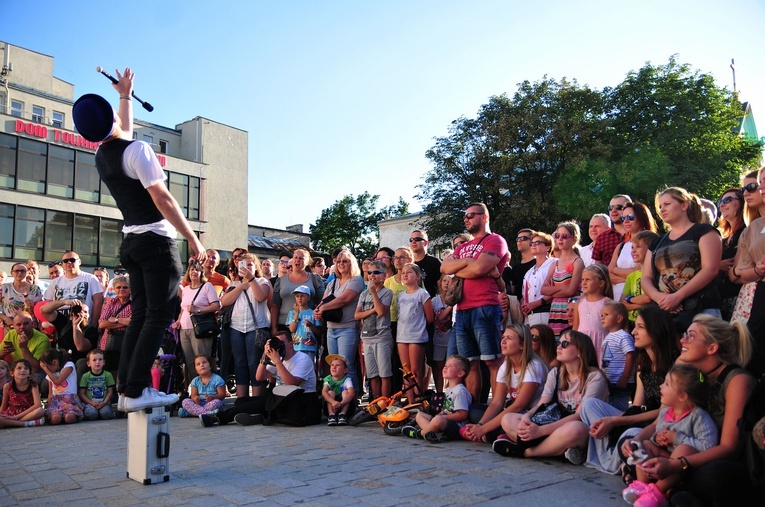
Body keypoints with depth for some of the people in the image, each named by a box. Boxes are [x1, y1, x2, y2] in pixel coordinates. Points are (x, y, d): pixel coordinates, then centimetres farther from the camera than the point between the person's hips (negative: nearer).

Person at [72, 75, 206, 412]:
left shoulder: (102, 156, 11)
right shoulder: (137, 149, -13)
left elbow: (124, 134, 34)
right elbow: (162, 198, -18)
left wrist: (126, 96, 43)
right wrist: (193, 239, -16)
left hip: (130, 242, 8)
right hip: (156, 240, -8)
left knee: (141, 314, 10)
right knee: (159, 316, -7)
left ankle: (126, 389, 7)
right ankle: (136, 391, -10)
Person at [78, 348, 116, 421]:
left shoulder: (108, 375, 7)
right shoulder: (85, 376, 6)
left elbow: (110, 391, 6)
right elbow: (82, 394, 4)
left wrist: (104, 402, -10)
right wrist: (92, 403, -10)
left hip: (104, 403, 0)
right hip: (90, 403, 0)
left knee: (106, 413, -31)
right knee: (91, 413, -30)